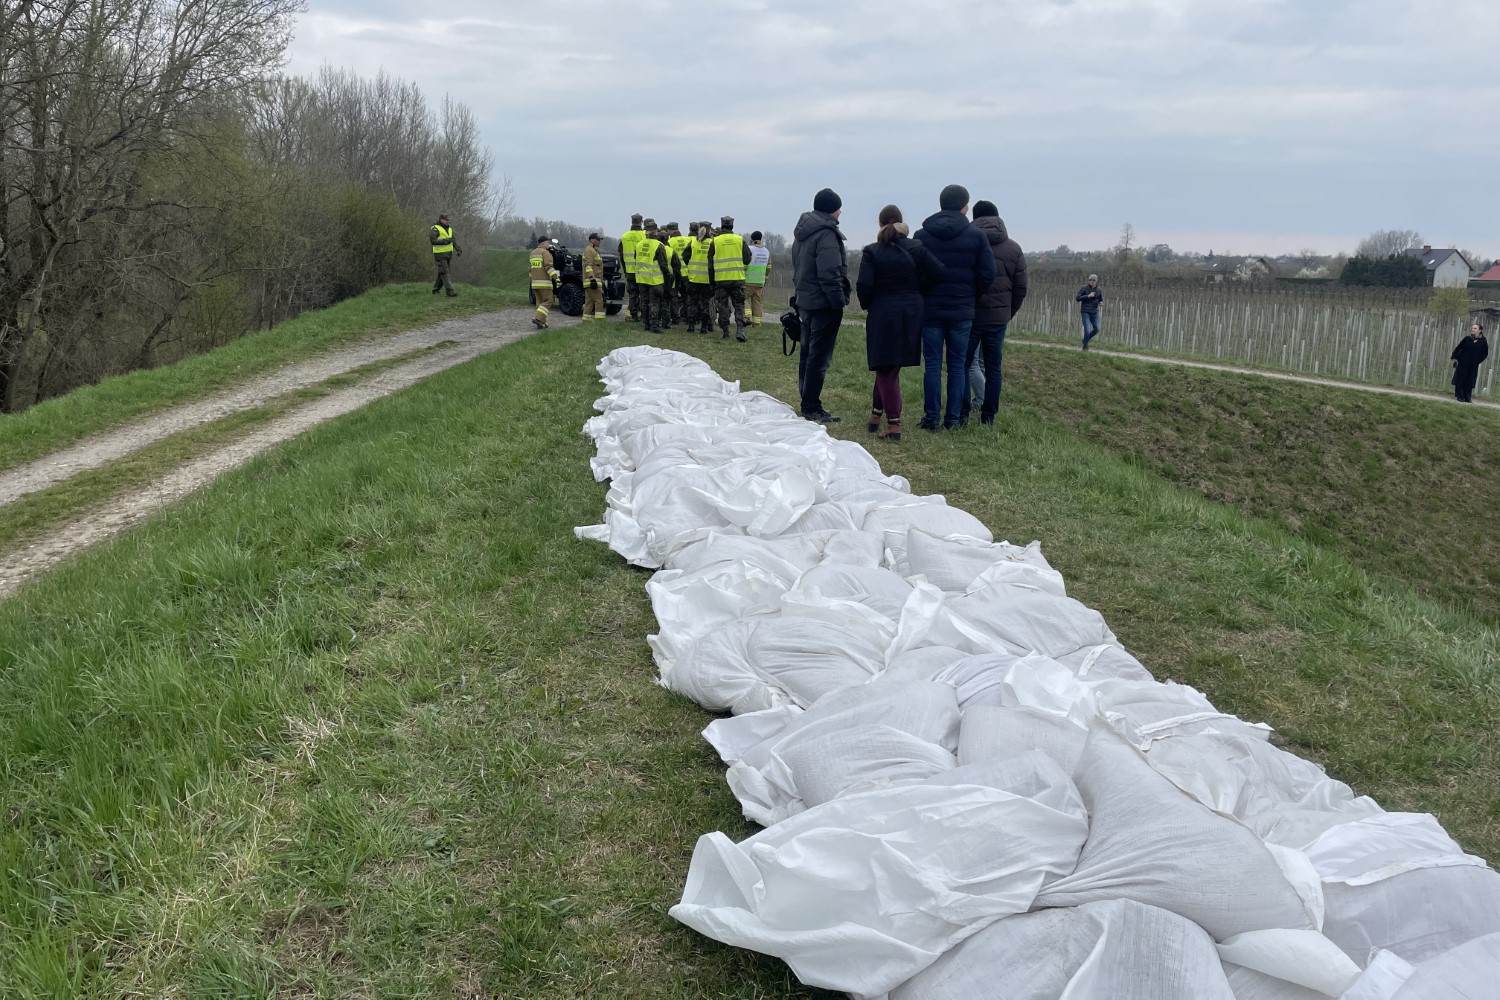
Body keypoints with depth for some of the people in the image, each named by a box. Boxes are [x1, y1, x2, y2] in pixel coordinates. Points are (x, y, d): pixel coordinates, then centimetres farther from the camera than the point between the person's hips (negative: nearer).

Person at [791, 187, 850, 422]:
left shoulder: (803, 231, 13)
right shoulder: (826, 233, -16)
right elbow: (829, 274, -22)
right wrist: (839, 301, -18)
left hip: (805, 301, 10)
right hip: (823, 303, -10)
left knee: (808, 353, 15)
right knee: (819, 356, -6)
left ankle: (807, 402, 22)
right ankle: (812, 408, -4)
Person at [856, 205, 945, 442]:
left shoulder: (872, 252, -8)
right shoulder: (916, 248, 2)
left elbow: (864, 284, -15)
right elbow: (937, 272, -7)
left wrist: (865, 305, 4)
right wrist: (917, 291, 7)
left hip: (882, 314, -4)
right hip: (911, 313, 4)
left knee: (886, 369, 1)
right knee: (890, 366, 17)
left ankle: (894, 425, -5)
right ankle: (876, 416, 26)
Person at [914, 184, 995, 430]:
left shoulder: (922, 235, 0)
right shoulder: (976, 236, -2)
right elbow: (987, 274, -3)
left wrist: (921, 298, 11)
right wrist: (971, 296, 13)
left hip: (930, 309, 0)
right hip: (962, 311, 0)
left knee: (932, 364, 3)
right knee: (957, 365, 7)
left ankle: (932, 418, 2)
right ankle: (952, 419, 7)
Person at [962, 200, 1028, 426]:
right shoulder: (1014, 248, 5)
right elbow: (1021, 288, 5)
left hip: (970, 316, -2)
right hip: (999, 318, 2)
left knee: (964, 364, 6)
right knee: (993, 367, 9)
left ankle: (961, 413, 0)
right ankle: (989, 414, 9)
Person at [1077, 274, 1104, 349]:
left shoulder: (1099, 290, 2)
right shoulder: (1084, 288, -7)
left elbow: (1101, 300, 12)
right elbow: (1077, 298, -12)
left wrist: (1101, 303, -12)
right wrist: (1088, 296, -21)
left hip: (1094, 312, 4)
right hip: (1085, 312, -4)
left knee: (1097, 329, -1)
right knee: (1087, 330, -12)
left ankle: (1085, 340, 24)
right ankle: (1085, 346, 10)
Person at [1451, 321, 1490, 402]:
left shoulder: (1483, 341, 0)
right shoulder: (1467, 339, 1)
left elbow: (1485, 353, 7)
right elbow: (1458, 348, 1)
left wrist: (1478, 360, 1)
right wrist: (1454, 357, -6)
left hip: (1473, 365, 0)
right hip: (1463, 363, 0)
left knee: (1470, 381, 2)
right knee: (1460, 379, 0)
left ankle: (1467, 397, 9)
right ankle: (1459, 396, 7)